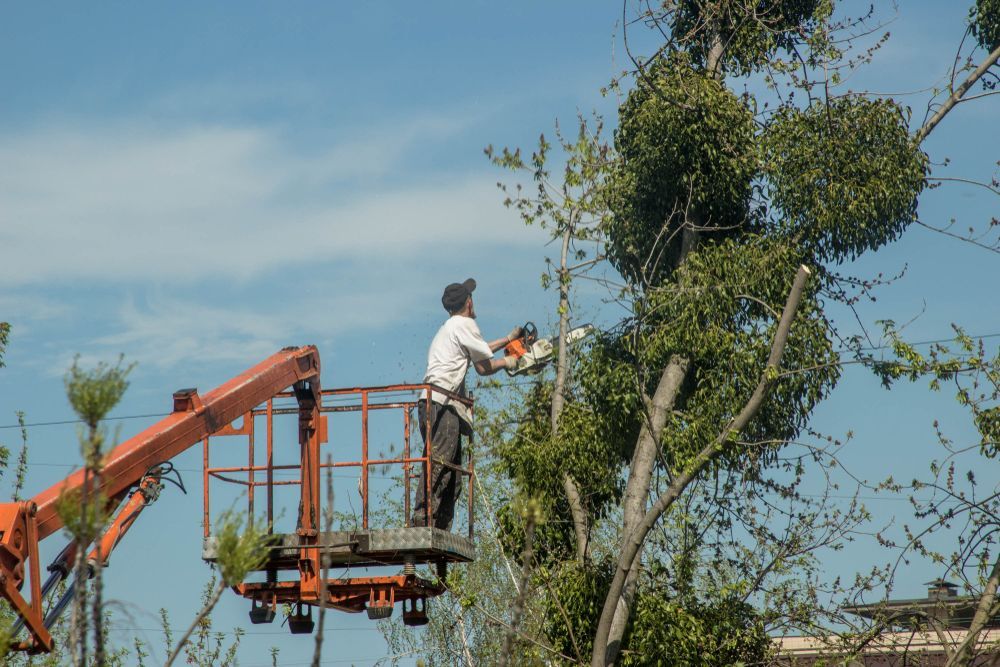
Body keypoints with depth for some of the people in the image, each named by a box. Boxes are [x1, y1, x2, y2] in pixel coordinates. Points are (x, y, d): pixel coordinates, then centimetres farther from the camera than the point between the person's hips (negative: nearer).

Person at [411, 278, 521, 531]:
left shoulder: (448, 328, 28)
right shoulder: (464, 324, 1)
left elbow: (475, 350, 43)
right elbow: (483, 367, 1)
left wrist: (507, 339, 52)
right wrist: (506, 363, 20)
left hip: (439, 406, 10)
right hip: (441, 403, -10)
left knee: (452, 474, 7)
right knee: (438, 463, -20)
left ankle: (441, 532, 0)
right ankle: (422, 520, -31)